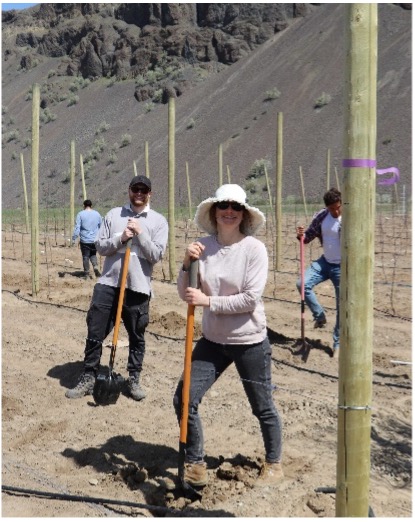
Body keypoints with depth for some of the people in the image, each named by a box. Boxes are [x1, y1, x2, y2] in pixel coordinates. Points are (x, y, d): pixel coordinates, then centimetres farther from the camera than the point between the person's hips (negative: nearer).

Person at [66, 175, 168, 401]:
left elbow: (156, 255, -6)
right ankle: (88, 379, 18)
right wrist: (121, 238, -12)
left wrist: (140, 233, -14)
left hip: (139, 288, -1)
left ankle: (133, 379, 25)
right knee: (95, 334, 5)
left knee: (136, 337, 10)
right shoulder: (113, 215, 8)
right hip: (108, 284, 2)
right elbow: (100, 246, 4)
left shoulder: (158, 221, 2)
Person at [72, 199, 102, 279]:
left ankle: (87, 274, 9)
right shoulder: (97, 214, 6)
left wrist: (74, 239, -6)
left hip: (85, 240, -3)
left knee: (85, 257, 6)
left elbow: (77, 228, -9)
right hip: (95, 240, 3)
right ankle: (95, 267, -4)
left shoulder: (80, 214, -4)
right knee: (93, 254, 19)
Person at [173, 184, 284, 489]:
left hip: (250, 342, -4)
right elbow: (186, 295, -1)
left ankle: (274, 463, 38)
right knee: (184, 399, 2)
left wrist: (208, 301, -22)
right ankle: (196, 462, 23)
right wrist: (187, 265, -17)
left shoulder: (254, 248, -14)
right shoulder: (202, 246, -3)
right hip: (213, 340, 4)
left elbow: (250, 299, -21)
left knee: (263, 408, 12)